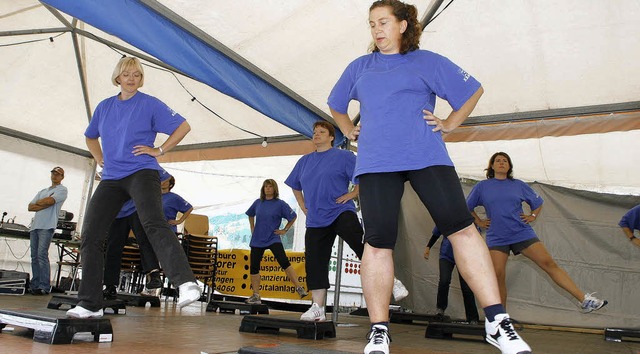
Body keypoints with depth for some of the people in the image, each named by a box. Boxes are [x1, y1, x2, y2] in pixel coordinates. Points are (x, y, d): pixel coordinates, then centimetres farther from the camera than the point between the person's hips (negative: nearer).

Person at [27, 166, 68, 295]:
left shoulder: (62, 190, 5)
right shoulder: (43, 191, 25)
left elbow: (49, 201, -11)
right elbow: (30, 207, 14)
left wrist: (38, 202, 8)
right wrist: (45, 204, -3)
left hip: (47, 226, -7)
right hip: (35, 226, 7)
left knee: (42, 255, -15)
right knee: (34, 256, 5)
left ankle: (44, 287, -15)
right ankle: (35, 285, 8)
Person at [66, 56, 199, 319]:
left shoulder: (150, 104, 2)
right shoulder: (104, 107, 17)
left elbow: (183, 126, 0)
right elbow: (90, 136, 33)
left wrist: (159, 150, -5)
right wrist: (99, 159, 17)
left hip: (142, 173, -6)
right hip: (111, 179, 6)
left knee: (153, 223, -30)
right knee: (90, 236, -1)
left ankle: (186, 283, -45)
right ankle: (89, 304, 9)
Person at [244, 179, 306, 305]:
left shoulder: (280, 204, -5)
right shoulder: (258, 203, 7)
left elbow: (293, 217, 1)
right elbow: (250, 215, 26)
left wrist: (285, 230, -1)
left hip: (273, 239, -5)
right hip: (257, 240, 5)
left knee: (284, 262, -21)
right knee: (254, 267, 5)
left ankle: (299, 288, -19)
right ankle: (255, 296, 17)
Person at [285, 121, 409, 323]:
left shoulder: (343, 156, 2)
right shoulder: (304, 161, 18)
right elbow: (295, 185, 32)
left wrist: (352, 194, -10)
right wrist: (302, 204, 19)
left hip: (341, 213, -5)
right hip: (315, 221, 5)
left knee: (360, 245, -26)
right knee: (314, 263, 0)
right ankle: (317, 309, 5)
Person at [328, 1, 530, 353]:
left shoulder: (427, 61, 13)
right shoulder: (359, 68, 21)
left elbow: (473, 89, 19)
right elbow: (336, 105, 36)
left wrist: (449, 124, 9)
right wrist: (349, 130, 21)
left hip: (426, 156, -2)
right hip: (375, 162, 2)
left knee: (461, 228, -14)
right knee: (377, 241, -7)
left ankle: (497, 322, -6)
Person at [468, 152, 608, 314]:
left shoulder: (518, 185, 9)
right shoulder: (482, 187, 5)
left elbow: (537, 202, 24)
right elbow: (467, 207, 17)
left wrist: (532, 217, 10)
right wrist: (478, 222, 10)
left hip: (522, 233, 1)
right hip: (496, 238, -1)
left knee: (549, 264, -6)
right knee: (498, 276, -9)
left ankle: (585, 300, -3)